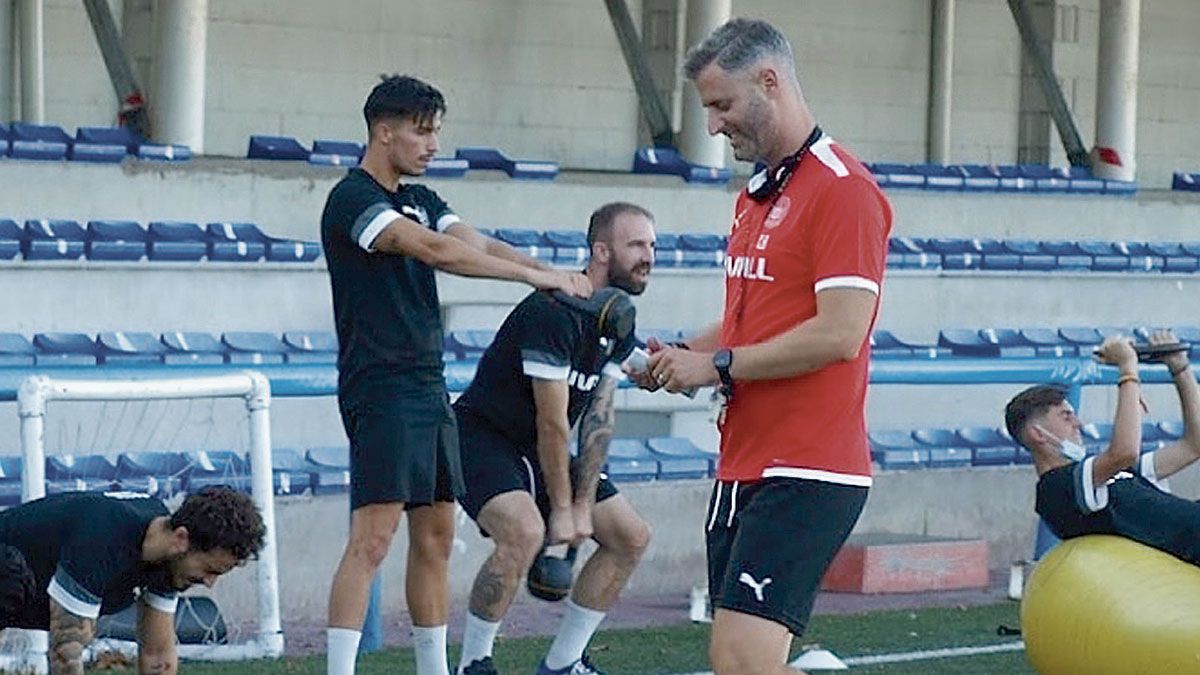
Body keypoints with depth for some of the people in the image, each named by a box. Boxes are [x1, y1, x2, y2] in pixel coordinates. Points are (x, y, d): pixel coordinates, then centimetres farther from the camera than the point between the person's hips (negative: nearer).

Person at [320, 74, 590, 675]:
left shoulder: (420, 199, 17)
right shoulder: (352, 199, -11)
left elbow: (478, 243, 4)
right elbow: (435, 250, -23)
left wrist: (554, 276, -13)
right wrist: (532, 275, -25)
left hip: (429, 387, 9)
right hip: (380, 389, -9)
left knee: (435, 537, 10)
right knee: (372, 539, -14)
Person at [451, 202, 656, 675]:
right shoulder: (555, 312, -25)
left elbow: (598, 418, 0)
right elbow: (552, 423, -22)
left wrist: (584, 506, -6)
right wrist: (561, 509, -17)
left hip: (541, 451, 10)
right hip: (483, 437, -10)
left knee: (632, 537, 5)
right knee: (524, 533, -34)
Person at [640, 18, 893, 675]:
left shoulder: (843, 189, -11)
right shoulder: (754, 196, 18)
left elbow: (838, 334, -19)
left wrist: (718, 366, -13)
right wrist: (682, 355, 8)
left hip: (805, 473, -9)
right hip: (743, 466, 9)